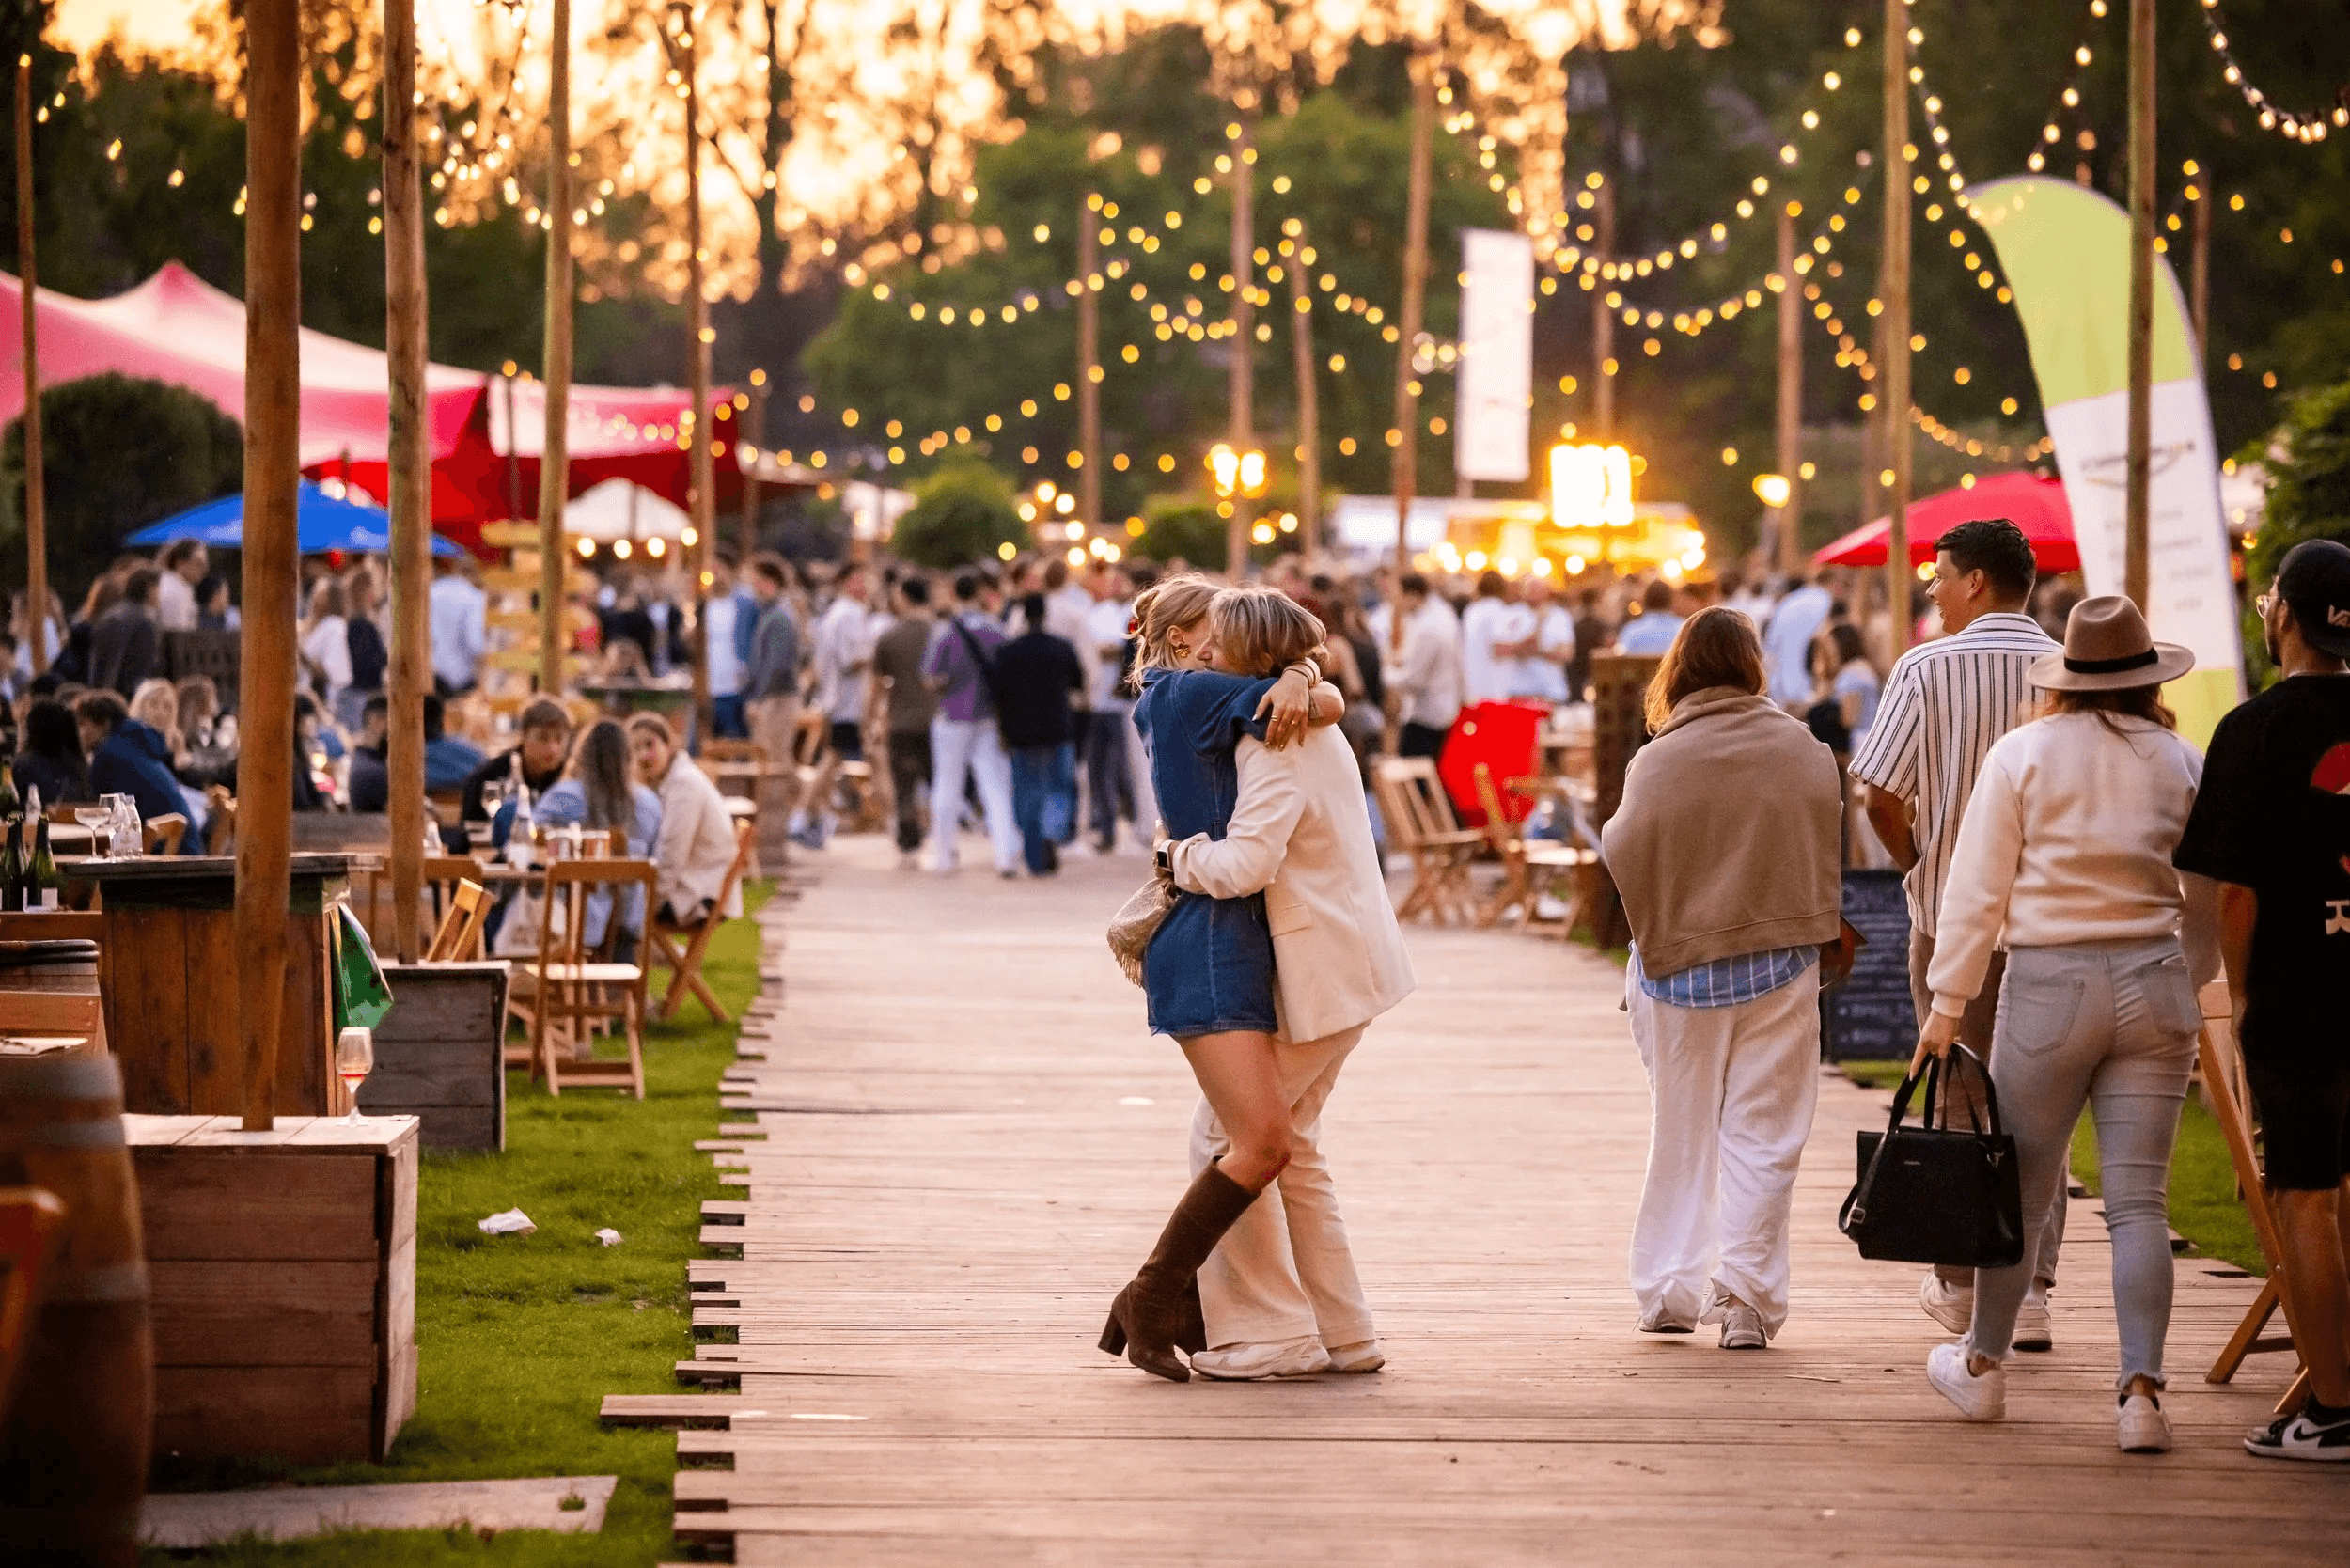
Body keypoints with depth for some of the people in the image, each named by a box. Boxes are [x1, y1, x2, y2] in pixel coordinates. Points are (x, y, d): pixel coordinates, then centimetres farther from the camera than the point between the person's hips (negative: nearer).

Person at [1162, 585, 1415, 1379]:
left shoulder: (1275, 754, -21)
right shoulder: (1313, 728, 10)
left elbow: (1245, 861, -32)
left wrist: (1182, 856, -13)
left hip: (1317, 974, -10)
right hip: (1348, 961, 10)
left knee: (1227, 1135, -4)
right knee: (1284, 1143, 17)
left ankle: (1272, 1333, -3)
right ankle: (1342, 1333, 18)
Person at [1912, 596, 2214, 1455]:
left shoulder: (2021, 755, -3)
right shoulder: (2182, 764, 3)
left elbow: (1977, 891, -3)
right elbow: (2208, 905, 8)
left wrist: (1947, 1005, 2)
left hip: (2049, 987, -1)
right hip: (2155, 988, 1)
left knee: (2020, 1192, 12)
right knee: (2139, 1200, 1)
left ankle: (1982, 1366, 29)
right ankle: (2141, 1389, -11)